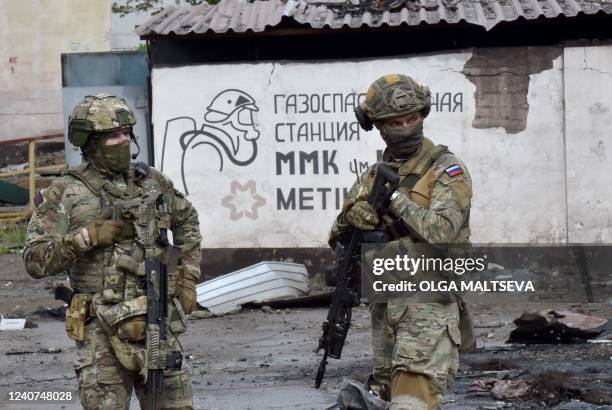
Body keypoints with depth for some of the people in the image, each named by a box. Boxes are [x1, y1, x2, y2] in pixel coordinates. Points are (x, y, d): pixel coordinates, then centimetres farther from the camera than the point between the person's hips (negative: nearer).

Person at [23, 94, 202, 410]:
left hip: (156, 324, 4)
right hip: (103, 331, -3)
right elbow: (36, 261, -8)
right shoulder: (65, 194, -3)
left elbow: (186, 221, 27)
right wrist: (88, 237, -17)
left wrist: (187, 277, 18)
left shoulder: (151, 182, 8)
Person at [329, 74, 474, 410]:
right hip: (384, 302, 7)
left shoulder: (446, 170, -7)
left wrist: (395, 198, -17)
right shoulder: (374, 176, 13)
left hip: (428, 302, -7)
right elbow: (339, 236, 15)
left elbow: (441, 232, -20)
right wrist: (352, 219, -8)